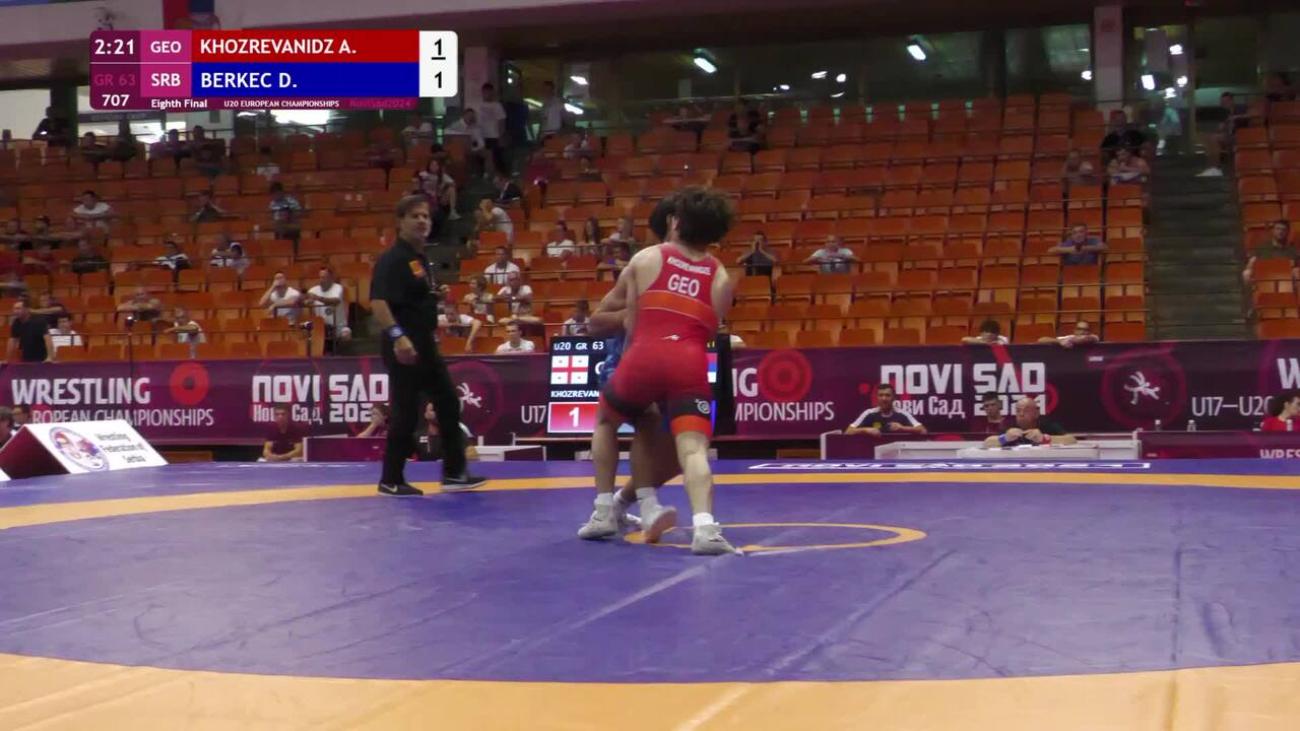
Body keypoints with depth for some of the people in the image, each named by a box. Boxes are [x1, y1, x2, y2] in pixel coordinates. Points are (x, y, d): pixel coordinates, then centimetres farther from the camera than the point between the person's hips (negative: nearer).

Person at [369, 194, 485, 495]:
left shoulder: (421, 259, 15)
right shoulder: (392, 258, -14)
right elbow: (378, 301, -25)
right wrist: (397, 336, -34)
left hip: (425, 344, 10)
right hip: (403, 346, -10)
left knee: (449, 403, 12)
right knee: (405, 412, -4)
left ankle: (454, 472, 19)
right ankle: (391, 480, 7)